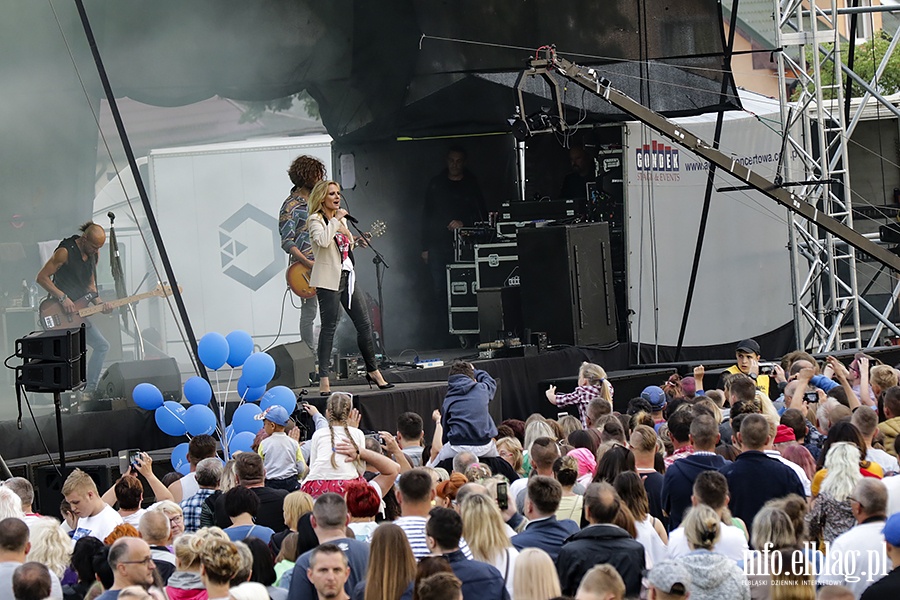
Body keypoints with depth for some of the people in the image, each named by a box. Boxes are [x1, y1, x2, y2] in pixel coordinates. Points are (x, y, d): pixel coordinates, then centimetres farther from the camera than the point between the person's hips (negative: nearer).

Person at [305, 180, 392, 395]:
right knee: (329, 328, -9)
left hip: (347, 276, 8)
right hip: (328, 279, -8)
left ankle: (373, 371, 20)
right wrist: (335, 220, -17)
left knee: (364, 324, 8)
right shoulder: (316, 220, -6)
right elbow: (322, 240, -26)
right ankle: (323, 380, -8)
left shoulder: (341, 220, 19)